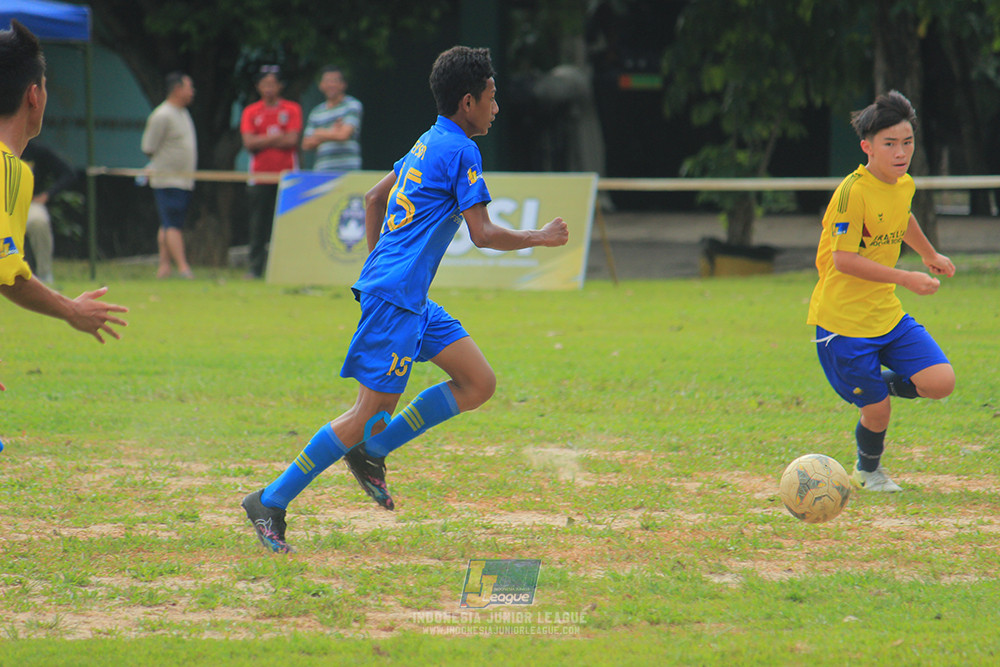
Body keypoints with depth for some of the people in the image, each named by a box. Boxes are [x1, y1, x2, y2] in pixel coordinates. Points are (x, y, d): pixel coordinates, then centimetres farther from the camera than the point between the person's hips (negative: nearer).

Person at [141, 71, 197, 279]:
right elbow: (149, 148, -11)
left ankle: (164, 266, 14)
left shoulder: (183, 113, 16)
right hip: (168, 181, -9)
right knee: (172, 225, -12)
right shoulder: (162, 116, -13)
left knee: (169, 225, 11)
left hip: (185, 181, 9)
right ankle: (183, 268, -19)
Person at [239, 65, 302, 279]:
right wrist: (276, 138, -6)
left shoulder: (292, 109, 5)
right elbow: (249, 143, -3)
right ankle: (256, 268, 0)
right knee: (258, 225, -1)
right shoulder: (250, 112, 9)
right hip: (259, 175, 1)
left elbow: (292, 140, -6)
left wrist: (262, 141, -2)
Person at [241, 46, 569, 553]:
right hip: (396, 298, -10)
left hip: (412, 300, 10)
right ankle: (271, 502, -4)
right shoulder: (460, 151, -11)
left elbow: (375, 198, 28)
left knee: (479, 385, 7)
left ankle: (371, 451, 10)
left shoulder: (428, 143, 17)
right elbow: (483, 234, -14)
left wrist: (377, 264, 30)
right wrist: (541, 238, -1)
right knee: (372, 413, -8)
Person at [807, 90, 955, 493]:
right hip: (842, 320, -7)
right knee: (877, 413, -3)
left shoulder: (904, 184, 4)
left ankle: (881, 385, 21)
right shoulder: (854, 191, -21)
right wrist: (906, 279, -24)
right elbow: (843, 259, -24)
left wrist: (930, 255, 41)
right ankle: (868, 471, 30)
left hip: (886, 314, 7)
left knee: (940, 383, -9)